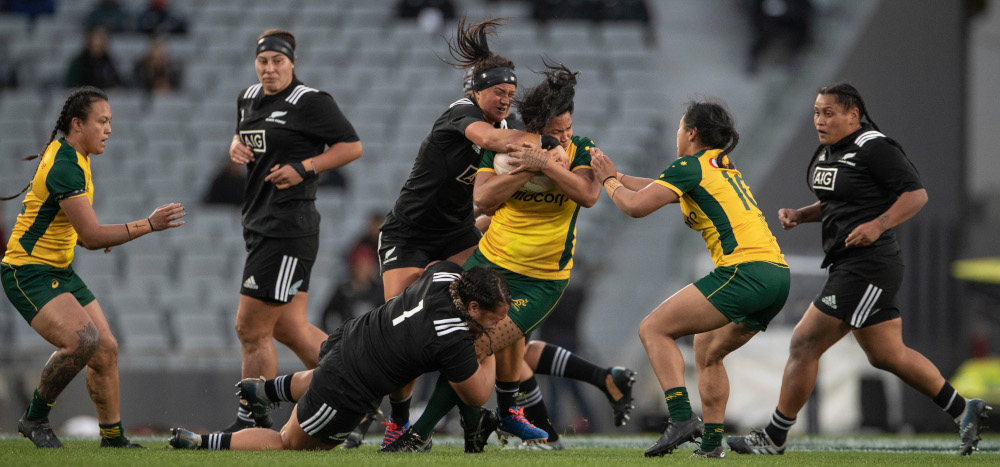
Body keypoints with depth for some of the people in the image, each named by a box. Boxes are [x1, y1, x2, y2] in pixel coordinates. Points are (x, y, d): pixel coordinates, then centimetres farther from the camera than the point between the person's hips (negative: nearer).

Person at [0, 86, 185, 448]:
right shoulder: (65, 166, -23)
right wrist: (149, 225, -28)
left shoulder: (72, 156, 10)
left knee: (105, 349, 5)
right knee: (82, 339, -28)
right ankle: (34, 418, -11)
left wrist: (94, 235, 11)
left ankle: (113, 437, 13)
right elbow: (92, 237, -27)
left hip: (60, 270, 10)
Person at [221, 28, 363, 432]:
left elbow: (352, 146, -8)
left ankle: (252, 422, 4)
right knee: (290, 329, 10)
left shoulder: (310, 102, -9)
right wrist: (236, 146, 8)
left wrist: (304, 167, -16)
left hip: (287, 229, -9)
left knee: (251, 330, -5)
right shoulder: (249, 99, 14)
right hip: (260, 228, 9)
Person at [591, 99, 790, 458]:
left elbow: (636, 206, -7)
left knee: (654, 329, -6)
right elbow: (661, 189, 36)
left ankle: (682, 418, -20)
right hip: (777, 273, 9)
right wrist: (617, 177, 34)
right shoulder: (724, 167, 25)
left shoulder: (692, 166, -2)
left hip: (744, 271, -9)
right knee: (707, 350, 25)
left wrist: (609, 180, 10)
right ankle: (711, 441, 18)